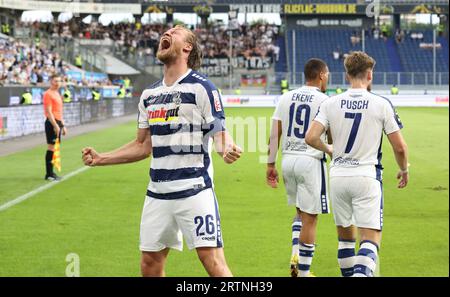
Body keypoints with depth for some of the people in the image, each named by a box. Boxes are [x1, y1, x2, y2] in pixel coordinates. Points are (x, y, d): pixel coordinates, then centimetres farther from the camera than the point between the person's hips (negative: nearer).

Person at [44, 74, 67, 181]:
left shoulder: (57, 94, 19)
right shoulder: (48, 94, -10)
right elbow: (49, 112, -17)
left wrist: (63, 125, 23)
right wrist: (55, 125, -23)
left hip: (58, 123, 9)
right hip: (52, 123, -9)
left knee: (54, 148, 10)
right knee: (51, 148, -9)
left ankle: (51, 172, 15)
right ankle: (49, 174, -7)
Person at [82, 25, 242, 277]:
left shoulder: (201, 87, -5)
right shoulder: (149, 95, 15)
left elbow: (220, 134, -8)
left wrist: (228, 149, -31)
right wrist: (101, 159, 16)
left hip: (194, 189, -6)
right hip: (158, 193, 7)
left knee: (213, 261, -12)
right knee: (150, 263, 9)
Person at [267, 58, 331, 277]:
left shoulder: (286, 98, 8)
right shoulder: (324, 101, -6)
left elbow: (275, 134, 6)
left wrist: (271, 164, 9)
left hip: (288, 160, 6)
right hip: (311, 161, -5)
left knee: (301, 212, 23)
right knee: (309, 218, 2)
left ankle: (295, 254, 4)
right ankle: (303, 271, 5)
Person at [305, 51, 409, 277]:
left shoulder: (330, 104, 0)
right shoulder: (381, 104, -6)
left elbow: (311, 138, -8)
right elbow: (399, 147, -3)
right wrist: (404, 170, 16)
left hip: (338, 176, 3)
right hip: (367, 176, -3)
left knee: (345, 236, 18)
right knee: (371, 239, -4)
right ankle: (361, 273, -27)